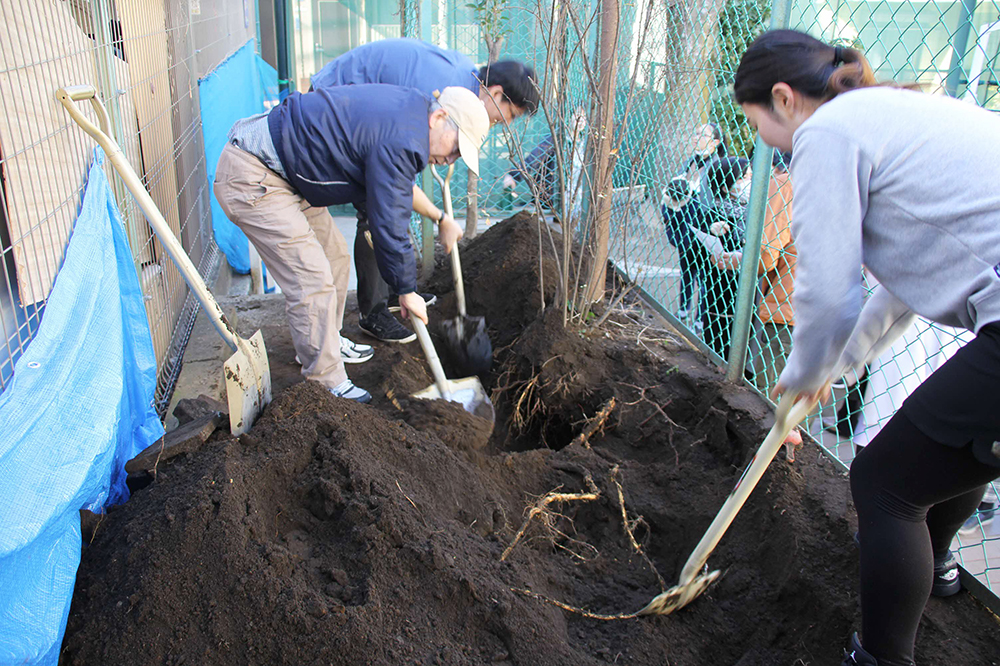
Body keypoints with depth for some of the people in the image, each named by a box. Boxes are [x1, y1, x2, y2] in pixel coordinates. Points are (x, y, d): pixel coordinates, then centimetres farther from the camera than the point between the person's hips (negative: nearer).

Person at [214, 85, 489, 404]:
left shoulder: (409, 106, 7)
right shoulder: (400, 141, -24)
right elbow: (388, 224, -19)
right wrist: (407, 291, -8)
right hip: (250, 178, -11)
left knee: (335, 256, 18)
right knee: (313, 282, -12)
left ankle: (328, 343, 35)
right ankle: (328, 384, -1)